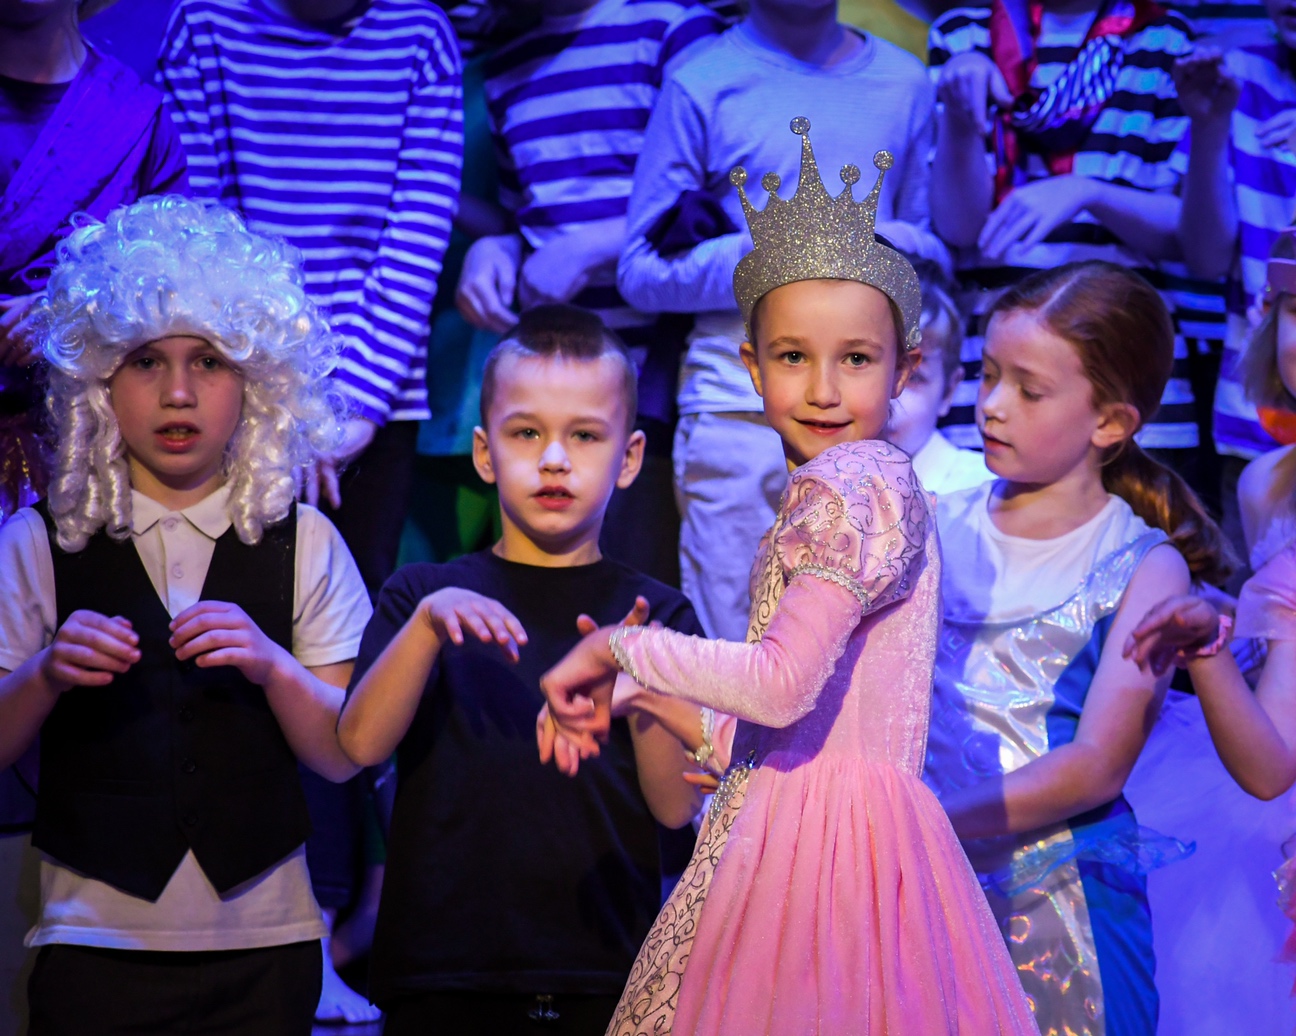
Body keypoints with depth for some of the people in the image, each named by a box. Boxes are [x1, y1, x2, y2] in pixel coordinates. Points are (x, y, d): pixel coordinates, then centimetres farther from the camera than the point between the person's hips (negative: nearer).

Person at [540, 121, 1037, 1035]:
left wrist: (619, 647, -8)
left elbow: (782, 684, -21)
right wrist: (614, 689, 14)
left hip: (823, 833, -9)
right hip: (783, 824, 9)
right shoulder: (842, 485, 16)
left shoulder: (853, 485, -13)